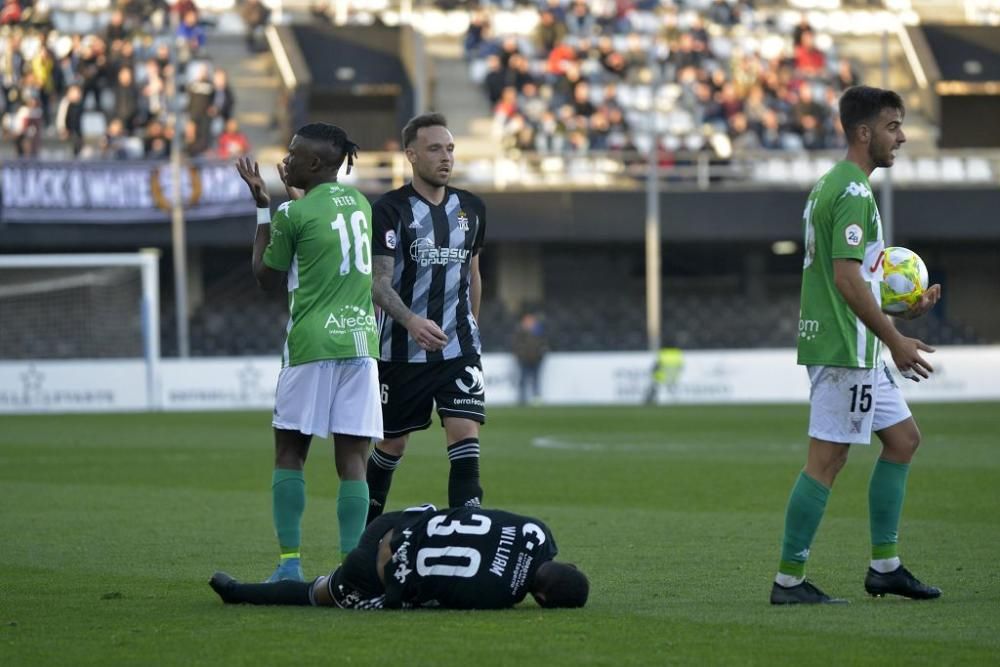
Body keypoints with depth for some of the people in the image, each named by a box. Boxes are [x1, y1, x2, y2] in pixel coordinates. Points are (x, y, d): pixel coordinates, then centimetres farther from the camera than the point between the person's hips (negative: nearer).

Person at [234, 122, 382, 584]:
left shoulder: (294, 214, -7)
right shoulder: (359, 203, 12)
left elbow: (266, 277, 7)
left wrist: (262, 208, 12)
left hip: (312, 343, -5)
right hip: (360, 340, 5)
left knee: (289, 453, 6)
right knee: (351, 459, 1)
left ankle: (290, 563, 1)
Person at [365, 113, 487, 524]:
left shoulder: (471, 209, 8)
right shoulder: (390, 209, -9)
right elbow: (379, 283, -16)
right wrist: (412, 321, -33)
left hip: (459, 350, 3)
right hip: (402, 349, -3)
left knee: (466, 436, -13)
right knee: (392, 444, 9)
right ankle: (366, 527, 31)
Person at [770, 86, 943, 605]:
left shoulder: (830, 186, 16)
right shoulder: (853, 193, -16)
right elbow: (848, 279, -22)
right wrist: (895, 341, -17)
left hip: (855, 348, 11)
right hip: (844, 348, -11)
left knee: (903, 439, 15)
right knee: (827, 459, -7)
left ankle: (885, 566, 18)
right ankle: (789, 580, -4)